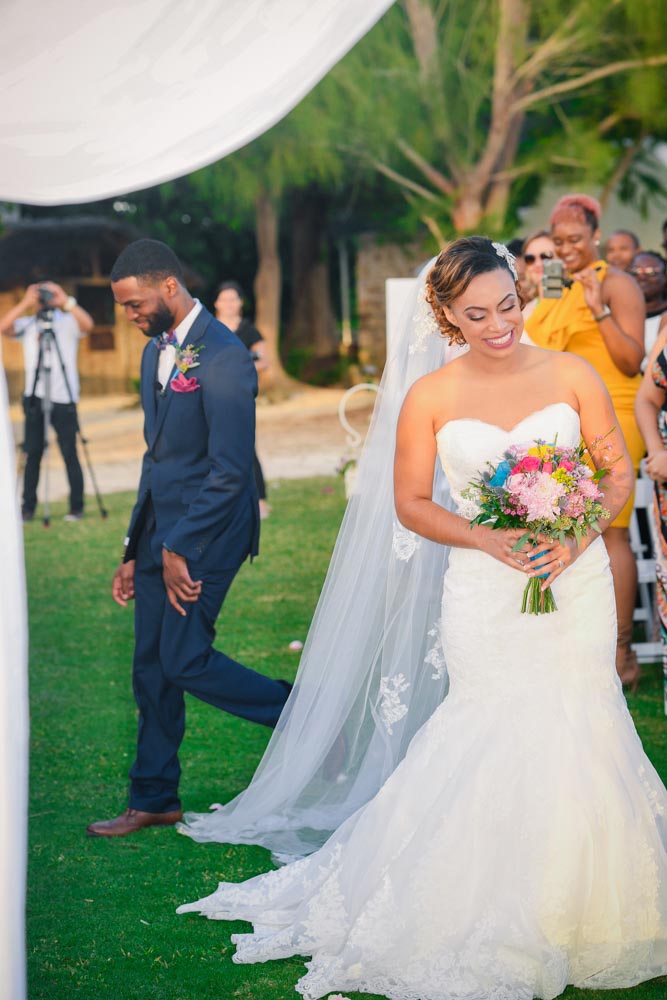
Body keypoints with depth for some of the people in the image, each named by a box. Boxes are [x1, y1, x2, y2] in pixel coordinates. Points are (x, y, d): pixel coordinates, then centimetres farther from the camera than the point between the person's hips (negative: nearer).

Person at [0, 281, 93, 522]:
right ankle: (28, 508, 7)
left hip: (63, 398, -3)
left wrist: (66, 301, -22)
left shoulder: (67, 322, 2)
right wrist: (25, 303, -16)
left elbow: (87, 324, -18)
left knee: (69, 454, -2)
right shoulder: (27, 324, 9)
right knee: (32, 454, 4)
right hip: (34, 398, 3)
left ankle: (76, 507, 5)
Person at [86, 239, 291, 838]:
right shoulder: (157, 351, 12)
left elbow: (230, 471, -20)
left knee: (184, 661, -8)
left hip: (208, 528, -9)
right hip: (161, 528, 9)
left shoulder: (224, 358, -18)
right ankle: (154, 802, 20)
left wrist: (180, 549, -17)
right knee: (151, 668, 10)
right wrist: (135, 552, 15)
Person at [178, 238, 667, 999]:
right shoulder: (431, 398, -2)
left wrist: (578, 536, -12)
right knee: (497, 741, -3)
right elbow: (411, 503, 3)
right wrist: (486, 538, -12)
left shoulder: (572, 376, 0)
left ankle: (583, 907, 20)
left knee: (576, 733, 2)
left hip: (576, 582, 1)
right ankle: (503, 917, 12)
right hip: (485, 591, -1)